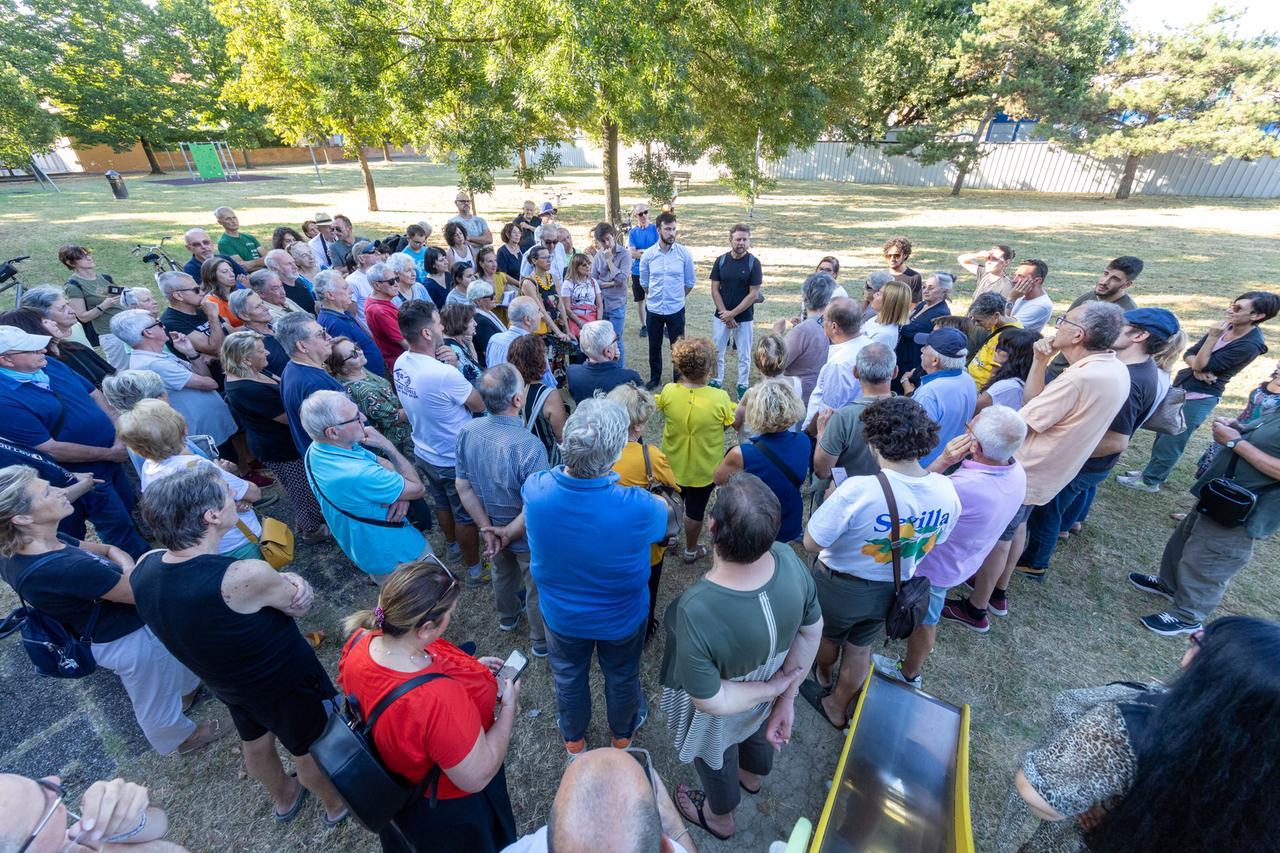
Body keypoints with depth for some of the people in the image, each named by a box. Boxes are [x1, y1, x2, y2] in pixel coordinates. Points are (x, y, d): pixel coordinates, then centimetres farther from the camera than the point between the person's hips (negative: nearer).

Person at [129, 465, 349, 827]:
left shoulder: (144, 567, -20)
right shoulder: (246, 577, -41)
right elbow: (300, 604, -24)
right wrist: (290, 583, -7)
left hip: (224, 683, 6)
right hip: (287, 682, -6)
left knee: (255, 743, 33)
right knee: (313, 750, 23)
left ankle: (283, 797, 61)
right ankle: (337, 804, 51)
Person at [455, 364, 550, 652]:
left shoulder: (467, 431, -19)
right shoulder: (529, 447, -38)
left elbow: (463, 488, -9)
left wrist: (488, 529, -3)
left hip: (494, 527, 6)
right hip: (528, 538, -5)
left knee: (503, 573, 33)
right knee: (537, 589, 22)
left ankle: (507, 616, 62)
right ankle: (542, 642, 46)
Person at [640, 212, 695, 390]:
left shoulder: (684, 254, -8)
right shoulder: (648, 255, -5)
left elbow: (689, 283, 3)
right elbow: (644, 283, 8)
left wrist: (676, 297, 11)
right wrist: (655, 297, 13)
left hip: (676, 310, -1)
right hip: (653, 309, 2)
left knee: (678, 348, 8)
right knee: (654, 347, 16)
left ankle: (679, 380, 25)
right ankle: (655, 378, 34)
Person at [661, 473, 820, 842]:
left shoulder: (696, 611, -45)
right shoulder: (789, 559, -30)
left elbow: (711, 701, -31)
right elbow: (812, 630, -14)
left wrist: (773, 688, -16)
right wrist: (786, 698, -5)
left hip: (724, 713, -4)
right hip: (766, 689, 4)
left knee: (716, 759, 31)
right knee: (760, 730, 38)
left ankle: (720, 818, 65)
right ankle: (753, 777, 73)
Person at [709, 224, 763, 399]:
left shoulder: (753, 263, -8)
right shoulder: (721, 260, -1)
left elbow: (753, 294, -10)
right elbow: (714, 290, -1)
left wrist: (732, 313, -14)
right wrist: (724, 313, -10)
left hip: (744, 317, -2)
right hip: (721, 316, 2)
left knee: (744, 355, 8)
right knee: (716, 351, 10)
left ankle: (742, 385, 24)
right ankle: (716, 381, 28)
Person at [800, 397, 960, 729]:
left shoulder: (857, 490, -38)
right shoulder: (947, 491, -18)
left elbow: (811, 543, -27)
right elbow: (934, 541, 1)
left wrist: (832, 494, -14)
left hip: (841, 587, -4)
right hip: (893, 589, 4)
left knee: (828, 636, 30)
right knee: (860, 649, 29)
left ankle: (824, 677, 61)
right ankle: (837, 708, 53)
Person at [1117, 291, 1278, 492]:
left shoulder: (1250, 345, -20)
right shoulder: (1226, 327, 2)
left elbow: (1203, 365, -20)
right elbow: (1189, 354, 3)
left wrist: (1212, 338, -26)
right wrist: (1197, 368, -17)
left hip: (1199, 398, -7)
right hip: (1181, 386, 7)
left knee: (1170, 441, 1)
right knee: (1163, 433, 17)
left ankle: (1150, 481, 14)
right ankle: (1154, 471, 32)